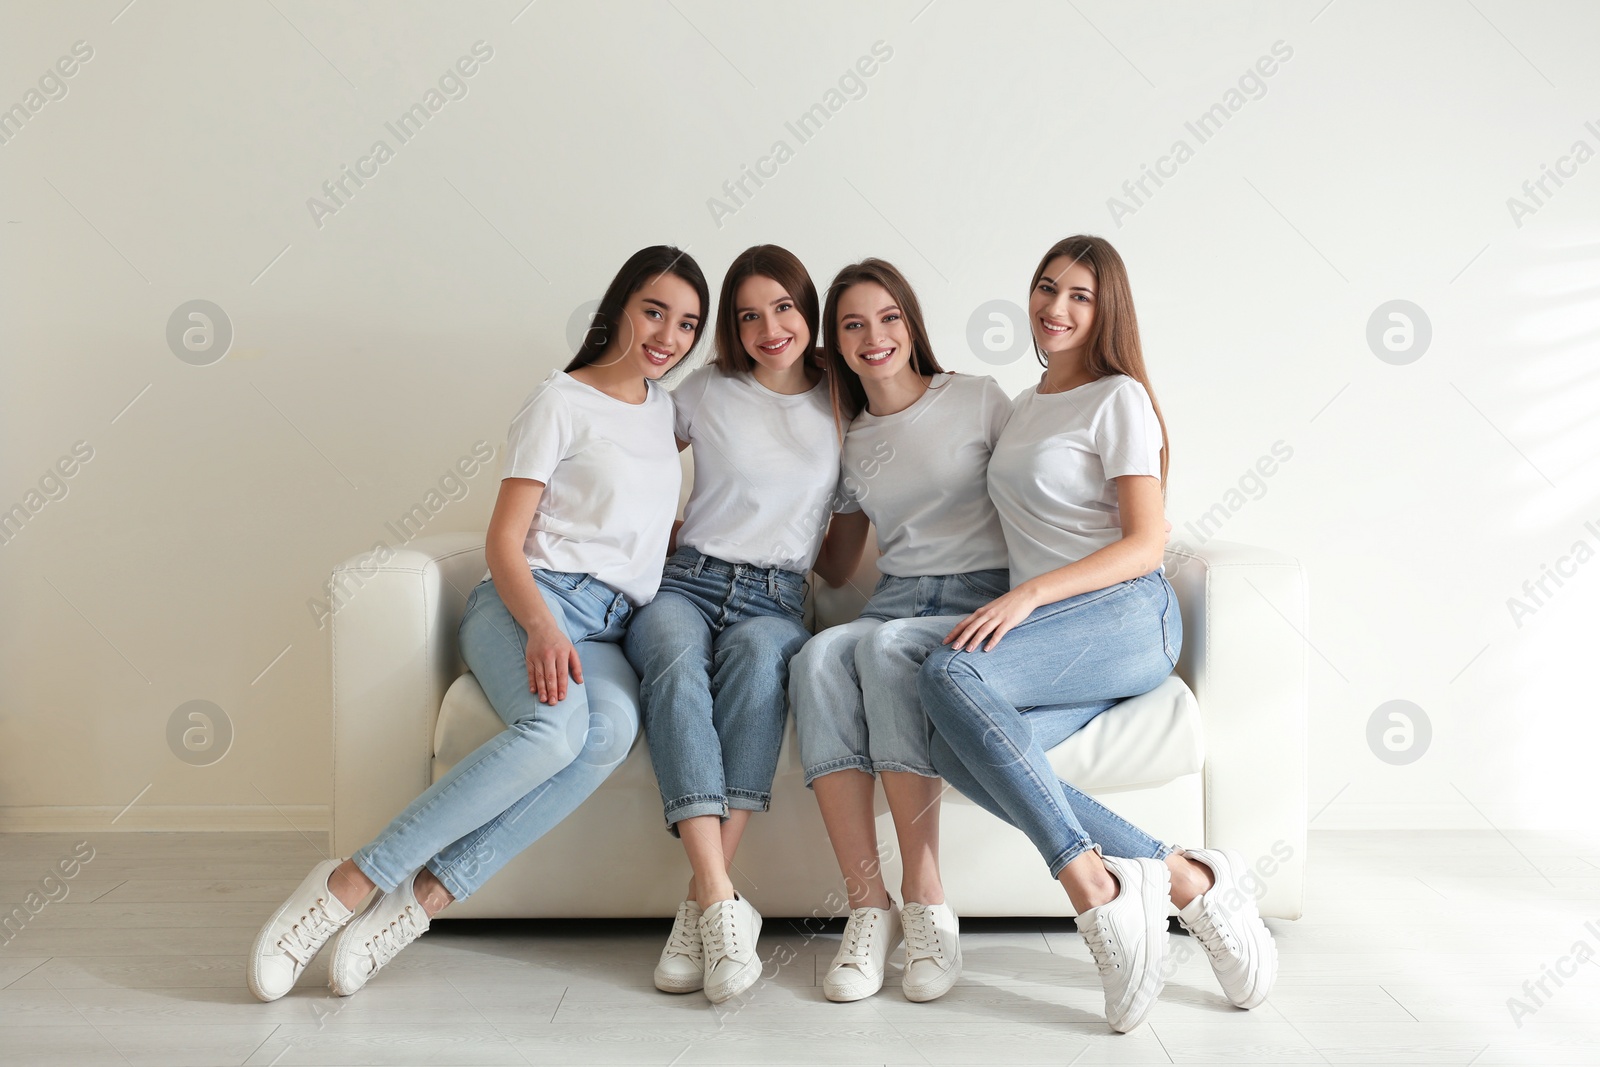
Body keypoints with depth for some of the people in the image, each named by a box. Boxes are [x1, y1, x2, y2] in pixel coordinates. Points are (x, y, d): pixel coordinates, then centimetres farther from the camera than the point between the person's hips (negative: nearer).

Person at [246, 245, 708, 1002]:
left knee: (613, 727, -34)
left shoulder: (664, 406, 24)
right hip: (526, 601, -4)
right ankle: (349, 883, -27)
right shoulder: (560, 402, 4)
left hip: (609, 632, 5)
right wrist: (542, 626, -20)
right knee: (555, 728, -38)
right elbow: (503, 542, -4)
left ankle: (423, 898, -31)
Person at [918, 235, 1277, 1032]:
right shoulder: (1020, 408, 25)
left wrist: (1027, 596, -18)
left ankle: (1095, 886, -27)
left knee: (950, 674, -32)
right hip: (1050, 636, 6)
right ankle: (1185, 879, -23)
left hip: (1127, 613, -6)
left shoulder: (1118, 399, 2)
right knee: (958, 750, -26)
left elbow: (1145, 544, -8)